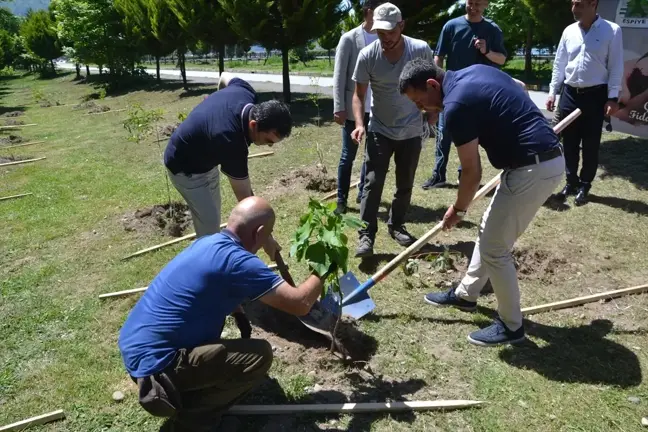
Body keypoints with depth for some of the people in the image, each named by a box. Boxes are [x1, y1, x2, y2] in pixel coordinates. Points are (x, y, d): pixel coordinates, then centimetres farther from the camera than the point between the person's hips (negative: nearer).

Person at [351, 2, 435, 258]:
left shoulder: (421, 50, -12)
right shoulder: (367, 55, -12)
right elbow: (359, 94, -6)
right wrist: (360, 124, -21)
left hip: (411, 131, 1)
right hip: (380, 130, -1)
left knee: (405, 184, 11)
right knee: (373, 182, -6)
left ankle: (397, 225, 29)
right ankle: (367, 234, 0)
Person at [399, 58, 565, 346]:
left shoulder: (456, 105, -19)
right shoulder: (473, 72, 8)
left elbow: (472, 173, -13)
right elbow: (521, 87, 25)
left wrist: (458, 210, 2)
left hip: (533, 169, -10)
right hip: (544, 158, 10)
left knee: (494, 248, 0)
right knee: (489, 231, 20)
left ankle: (511, 326, 17)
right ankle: (466, 294, 36)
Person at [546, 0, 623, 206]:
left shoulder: (612, 31, -6)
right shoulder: (569, 31, 5)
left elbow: (616, 67, -6)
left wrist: (613, 98, -10)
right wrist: (552, 92, 7)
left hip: (595, 95, -3)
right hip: (570, 94, 4)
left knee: (590, 145, 4)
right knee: (569, 143, 9)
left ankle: (584, 185, 17)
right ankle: (571, 182, 22)